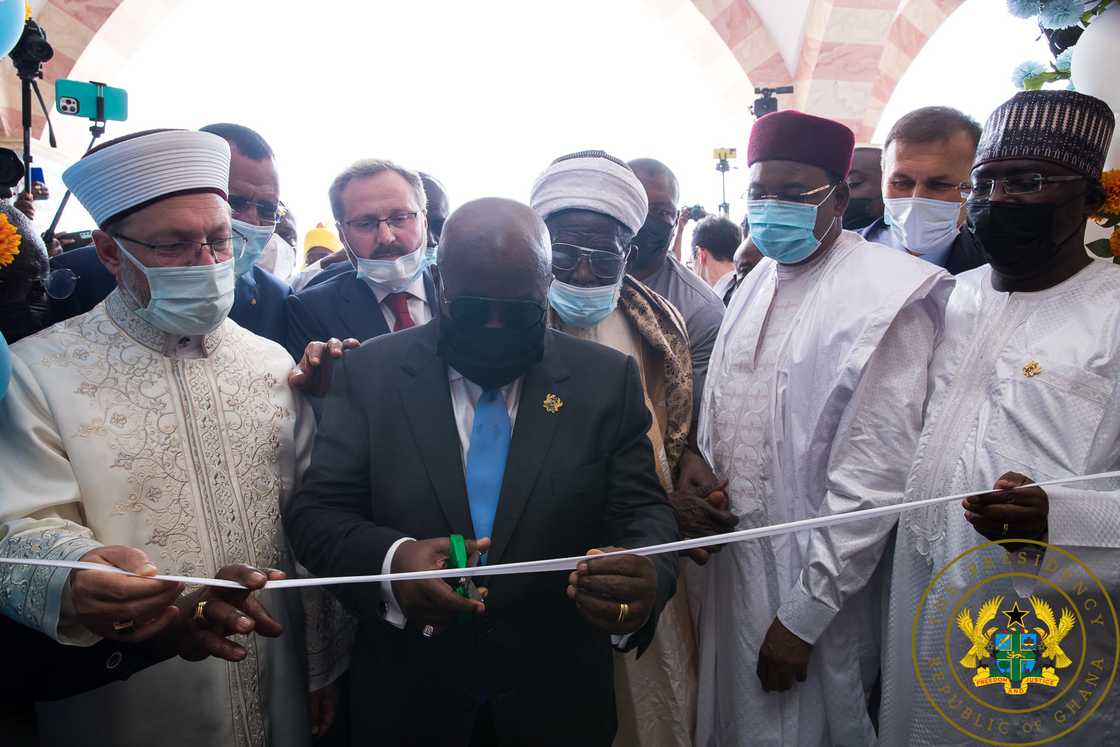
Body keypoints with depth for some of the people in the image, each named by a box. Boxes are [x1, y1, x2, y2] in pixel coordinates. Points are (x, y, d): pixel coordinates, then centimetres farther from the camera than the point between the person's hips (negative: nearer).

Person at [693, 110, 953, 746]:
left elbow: (871, 483, -20)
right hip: (730, 567, 7)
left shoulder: (885, 300, -17)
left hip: (813, 585, -6)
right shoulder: (757, 283, 6)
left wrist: (803, 616, -17)